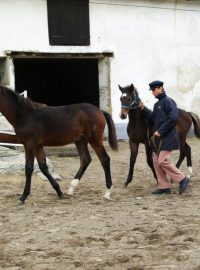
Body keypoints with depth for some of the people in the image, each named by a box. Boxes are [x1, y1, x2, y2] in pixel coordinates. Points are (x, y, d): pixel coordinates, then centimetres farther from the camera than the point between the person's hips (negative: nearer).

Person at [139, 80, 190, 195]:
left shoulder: (168, 101, -12)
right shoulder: (157, 104, 16)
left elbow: (173, 119, -20)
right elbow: (152, 119, 16)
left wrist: (160, 131, -20)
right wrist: (143, 108, 4)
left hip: (168, 137, -9)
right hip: (159, 137, 9)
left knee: (163, 161, -13)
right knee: (156, 161, 7)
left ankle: (182, 179, 0)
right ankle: (164, 187, 12)